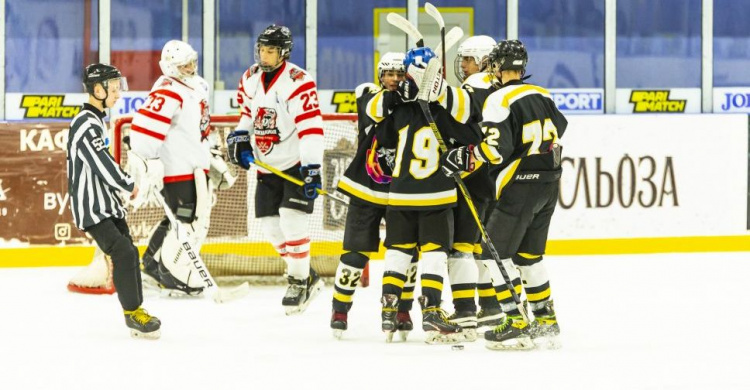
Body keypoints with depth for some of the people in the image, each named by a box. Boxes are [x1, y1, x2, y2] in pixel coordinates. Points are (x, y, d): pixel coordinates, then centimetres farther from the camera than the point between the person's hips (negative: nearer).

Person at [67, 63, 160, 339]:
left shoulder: (96, 120, 13)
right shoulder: (86, 125, -21)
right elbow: (104, 167, -23)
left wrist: (123, 186, 14)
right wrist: (130, 186, -8)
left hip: (105, 203, 10)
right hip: (91, 207, -10)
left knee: (129, 252, 10)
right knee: (123, 252, -16)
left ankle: (135, 311, 18)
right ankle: (133, 313, -9)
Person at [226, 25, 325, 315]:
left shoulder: (297, 82, -19)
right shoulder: (251, 79, 5)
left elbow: (310, 127, -26)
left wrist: (312, 168, -32)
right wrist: (240, 138, 4)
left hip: (296, 163, -7)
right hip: (268, 167, 7)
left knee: (291, 220, -16)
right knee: (271, 226, 7)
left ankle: (298, 283, -2)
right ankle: (309, 278, 23)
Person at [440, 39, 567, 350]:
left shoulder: (500, 100, -14)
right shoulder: (541, 95, 11)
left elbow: (495, 149, -22)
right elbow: (559, 130, 22)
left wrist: (463, 158, -12)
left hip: (520, 185, -8)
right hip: (548, 184, 8)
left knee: (497, 252, -2)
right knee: (529, 255, 18)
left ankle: (514, 324, -8)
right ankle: (546, 320, 21)